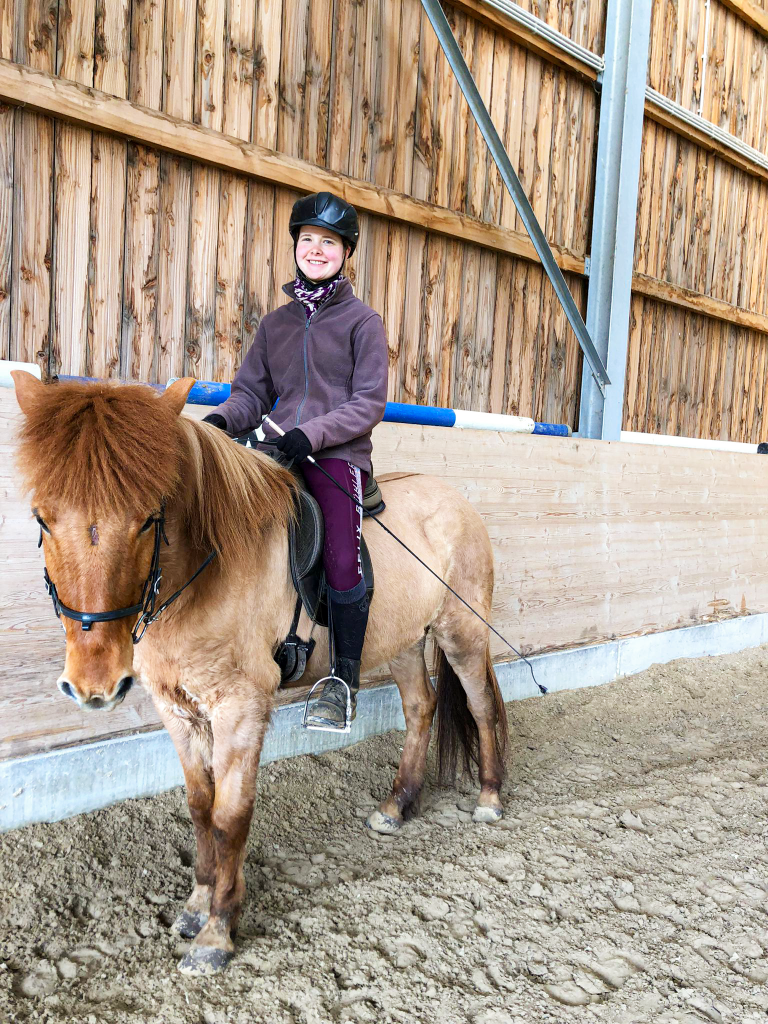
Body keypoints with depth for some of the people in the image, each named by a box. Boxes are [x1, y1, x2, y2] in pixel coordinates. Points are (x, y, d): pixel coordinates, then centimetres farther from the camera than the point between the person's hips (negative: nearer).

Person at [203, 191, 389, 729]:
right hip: (279, 451, 5)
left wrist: (312, 432, -18)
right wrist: (222, 419, -7)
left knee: (341, 559, -23)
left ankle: (344, 678, -4)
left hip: (339, 454, -4)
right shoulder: (276, 322, 18)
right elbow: (252, 392, 16)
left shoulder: (363, 320, 4)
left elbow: (369, 404, -4)